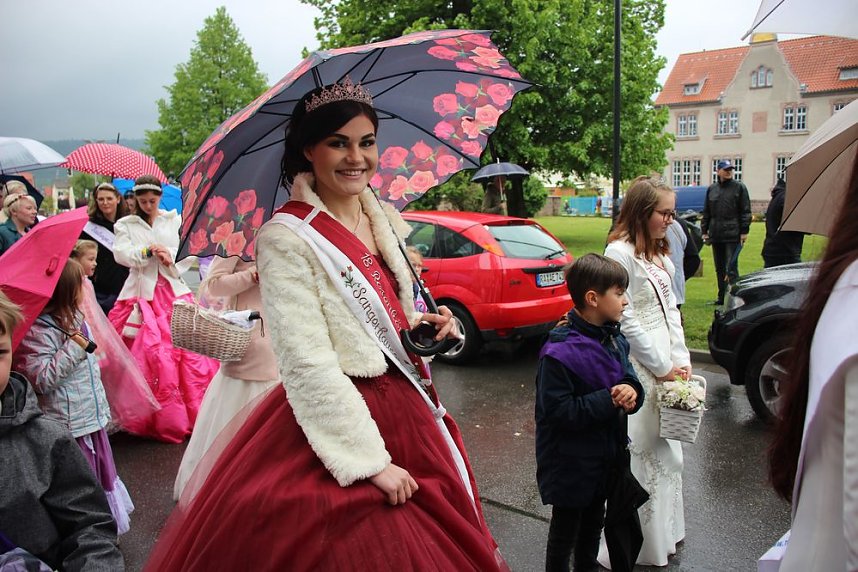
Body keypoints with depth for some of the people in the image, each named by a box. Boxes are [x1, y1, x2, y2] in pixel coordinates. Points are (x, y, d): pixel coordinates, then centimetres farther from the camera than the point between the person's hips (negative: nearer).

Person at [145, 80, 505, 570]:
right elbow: (308, 365, -19)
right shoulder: (286, 238, -15)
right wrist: (369, 461, -19)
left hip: (409, 409, 7)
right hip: (334, 424, -7)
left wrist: (429, 326, -3)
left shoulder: (386, 220, 6)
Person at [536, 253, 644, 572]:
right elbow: (558, 411, -28)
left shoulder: (615, 339, -2)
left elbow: (628, 376, 8)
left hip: (606, 456, 8)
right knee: (565, 531, 13)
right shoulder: (559, 354, -26)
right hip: (571, 463, -7)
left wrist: (632, 391, -15)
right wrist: (608, 400, -29)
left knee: (594, 522, 27)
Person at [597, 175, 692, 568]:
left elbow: (670, 309, 16)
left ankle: (663, 534, 35)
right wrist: (662, 366, -11)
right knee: (639, 455, -3)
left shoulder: (659, 254, 13)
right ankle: (639, 548, 12)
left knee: (665, 451, 19)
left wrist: (681, 358, 6)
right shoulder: (620, 253, -15)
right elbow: (626, 321, -18)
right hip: (636, 369, -9)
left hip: (666, 364, 9)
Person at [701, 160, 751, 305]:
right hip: (716, 235, 5)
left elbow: (745, 211, -2)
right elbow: (706, 212, 16)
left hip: (732, 234, -5)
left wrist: (744, 231, -7)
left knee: (731, 267, -9)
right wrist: (704, 231, 10)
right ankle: (722, 296, 21)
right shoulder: (711, 189, 12)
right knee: (719, 268, 12)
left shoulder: (739, 187, 0)